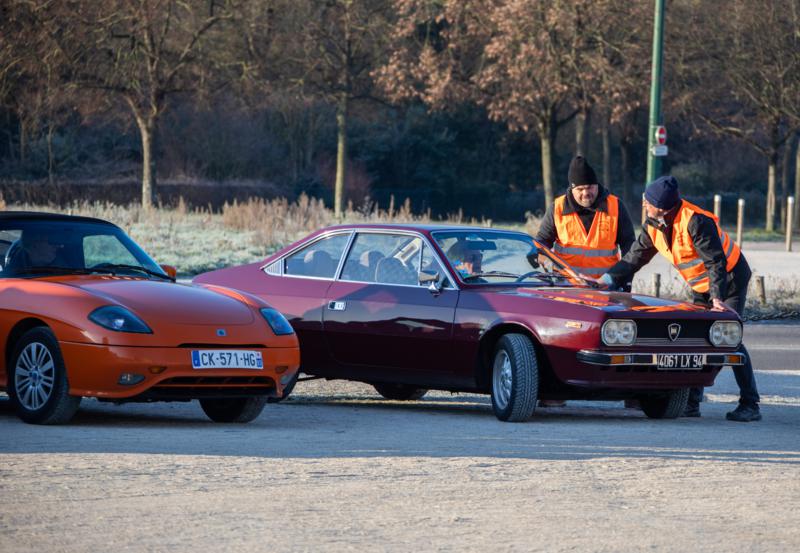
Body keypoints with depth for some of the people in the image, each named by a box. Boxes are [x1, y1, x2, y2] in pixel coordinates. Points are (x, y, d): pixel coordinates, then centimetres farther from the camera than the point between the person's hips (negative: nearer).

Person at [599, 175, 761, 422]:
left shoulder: (696, 221, -30)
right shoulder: (653, 225, -5)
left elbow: (715, 262, -31)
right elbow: (636, 256, 2)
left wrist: (718, 298, -39)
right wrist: (609, 277, -10)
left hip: (730, 280, -8)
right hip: (701, 287, 8)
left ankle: (750, 405, -12)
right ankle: (691, 403, 6)